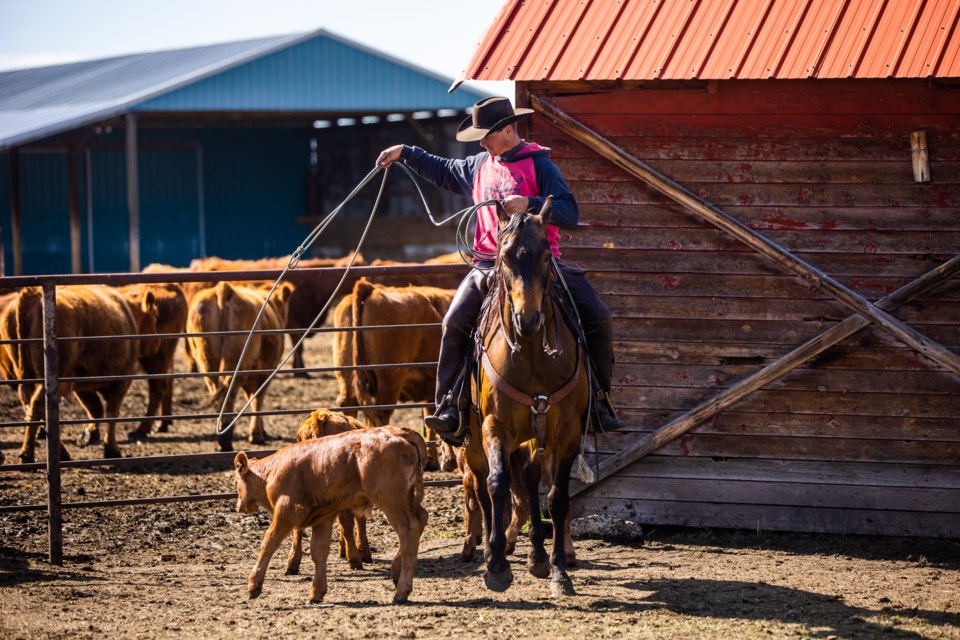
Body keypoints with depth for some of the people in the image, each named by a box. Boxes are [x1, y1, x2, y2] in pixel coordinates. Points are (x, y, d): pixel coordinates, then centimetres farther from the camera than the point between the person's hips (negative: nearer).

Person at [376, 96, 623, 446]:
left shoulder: (539, 165, -5)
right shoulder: (480, 165, 14)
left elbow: (570, 212, -15)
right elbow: (444, 171, 35)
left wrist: (530, 204, -29)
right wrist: (406, 153, 30)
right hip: (490, 265, 3)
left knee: (597, 318, -15)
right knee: (455, 322, -20)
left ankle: (600, 400, 2)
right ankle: (449, 408, -17)